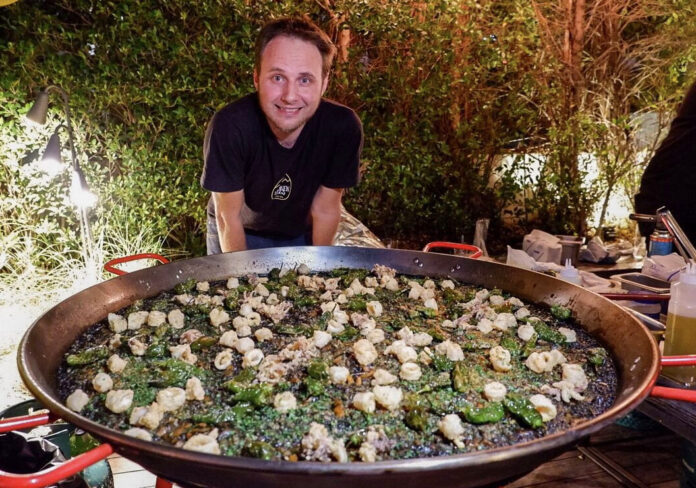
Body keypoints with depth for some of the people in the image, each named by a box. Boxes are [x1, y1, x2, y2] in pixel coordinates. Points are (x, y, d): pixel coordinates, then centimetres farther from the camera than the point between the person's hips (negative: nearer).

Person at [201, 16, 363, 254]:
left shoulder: (343, 127, -27)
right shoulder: (229, 127, -32)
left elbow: (325, 210, -14)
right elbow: (228, 217, -20)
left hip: (302, 235, 2)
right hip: (240, 236, -1)